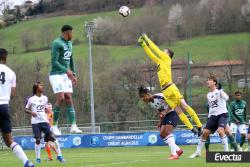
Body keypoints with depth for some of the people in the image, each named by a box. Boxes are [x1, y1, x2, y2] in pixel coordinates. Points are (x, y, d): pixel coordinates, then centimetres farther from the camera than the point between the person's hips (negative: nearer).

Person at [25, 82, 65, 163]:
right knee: (38, 140, -6)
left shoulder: (45, 98, 12)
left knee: (52, 137, -8)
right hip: (35, 122, -2)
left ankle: (59, 155, -3)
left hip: (44, 121, 2)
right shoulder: (31, 99, 2)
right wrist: (31, 112, -13)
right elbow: (26, 109, 7)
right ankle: (38, 158, 7)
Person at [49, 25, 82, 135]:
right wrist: (66, 71, -22)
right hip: (56, 75, -8)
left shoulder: (69, 44, 16)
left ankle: (73, 126, -6)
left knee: (69, 98, -1)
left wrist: (74, 74, 19)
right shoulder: (57, 43, -12)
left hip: (66, 75, 8)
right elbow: (54, 61, -18)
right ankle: (54, 125, -6)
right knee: (61, 98, -16)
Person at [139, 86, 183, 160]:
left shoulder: (158, 97, -23)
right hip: (165, 115, 9)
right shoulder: (150, 102, 6)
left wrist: (165, 111, -29)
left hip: (172, 113, -9)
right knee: (162, 134, 2)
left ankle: (174, 154, -25)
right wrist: (160, 121, 14)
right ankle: (178, 150, 11)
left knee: (167, 132, -21)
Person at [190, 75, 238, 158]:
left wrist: (220, 90, -35)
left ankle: (226, 151, -18)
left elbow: (226, 98, -26)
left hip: (222, 114, -7)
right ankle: (198, 152, 12)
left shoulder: (219, 91, -6)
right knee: (205, 132, 0)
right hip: (213, 116, 7)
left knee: (220, 130, -28)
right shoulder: (208, 95, 15)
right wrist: (209, 117, 21)